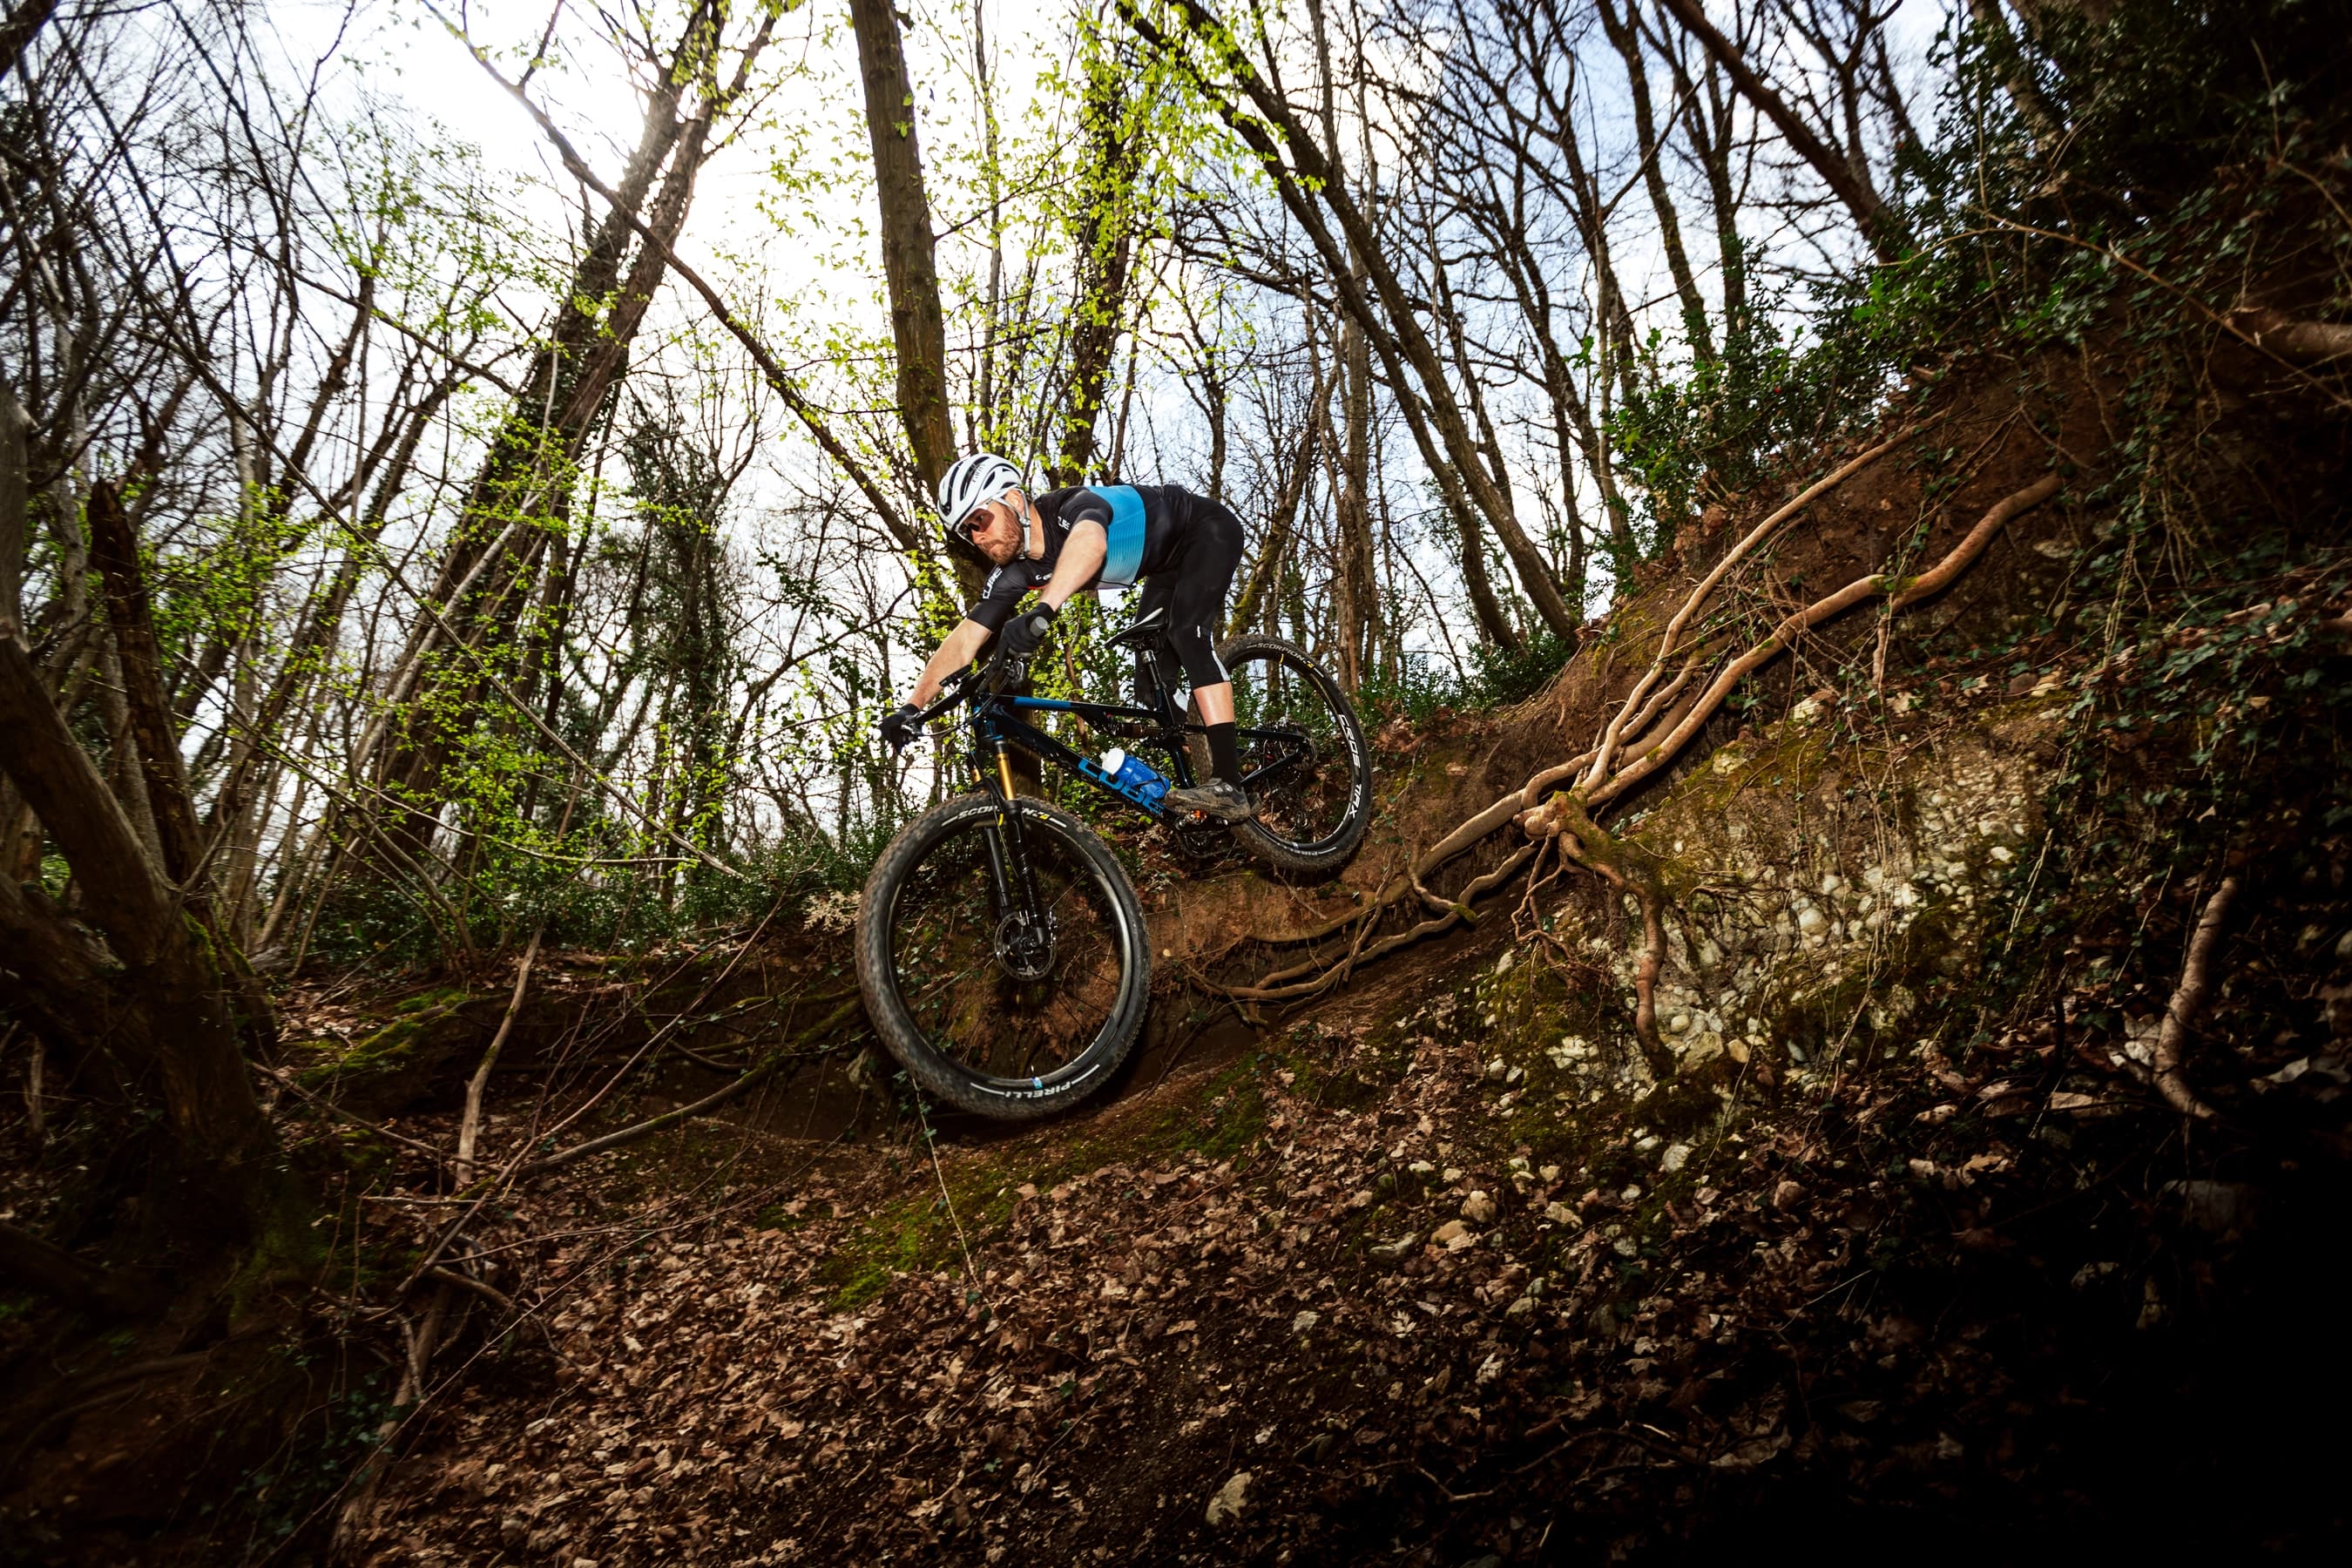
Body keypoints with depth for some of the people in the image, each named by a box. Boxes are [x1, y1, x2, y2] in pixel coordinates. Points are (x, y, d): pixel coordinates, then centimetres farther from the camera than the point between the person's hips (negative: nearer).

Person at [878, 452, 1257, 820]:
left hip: (1209, 531, -8)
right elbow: (962, 642, -16)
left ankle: (1230, 786, -33)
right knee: (1151, 676, 1)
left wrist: (1042, 612, -74)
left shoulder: (1074, 506, -35)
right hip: (1169, 567, 8)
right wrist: (913, 707, -26)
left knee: (1187, 631, -29)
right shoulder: (1015, 573, -14)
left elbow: (1089, 541, -60)